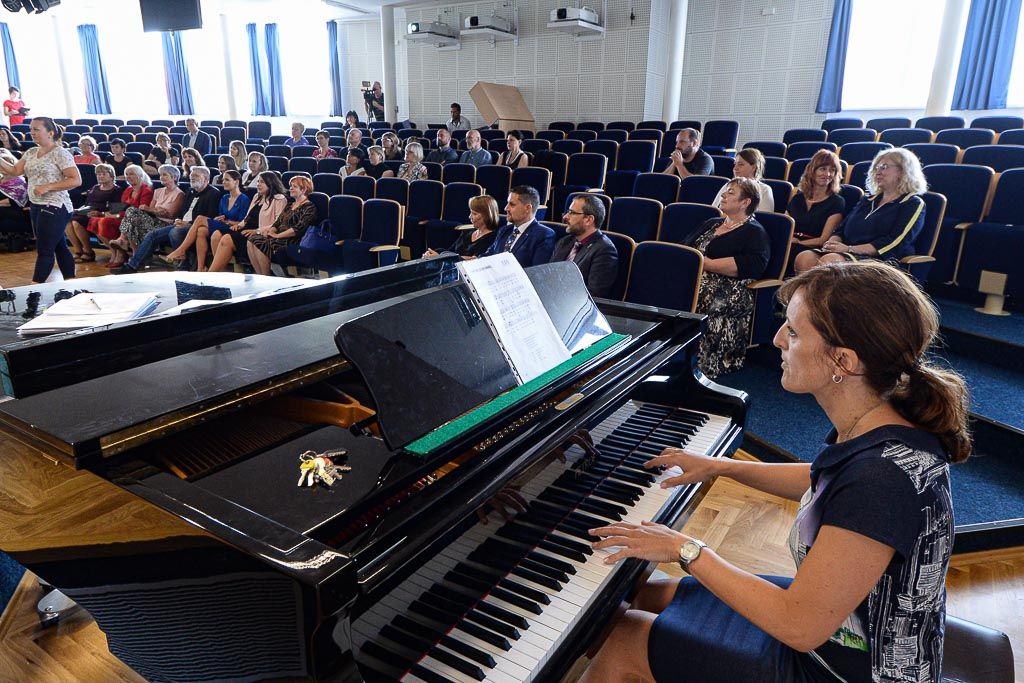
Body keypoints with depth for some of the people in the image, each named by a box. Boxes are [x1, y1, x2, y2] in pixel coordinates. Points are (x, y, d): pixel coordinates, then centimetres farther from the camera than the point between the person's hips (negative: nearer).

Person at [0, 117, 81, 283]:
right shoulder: (31, 153, 13)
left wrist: (47, 187, -20)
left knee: (44, 250, -5)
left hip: (55, 208, -8)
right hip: (37, 206, 8)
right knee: (59, 247, 12)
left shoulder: (60, 153, -10)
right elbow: (14, 170, 9)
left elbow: (76, 180, -15)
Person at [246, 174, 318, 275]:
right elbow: (277, 223, 21)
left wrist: (277, 235, -17)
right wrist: (270, 230, -3)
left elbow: (299, 228, -16)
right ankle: (260, 276, -14)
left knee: (260, 244, -27)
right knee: (252, 240, -15)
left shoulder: (309, 207, -3)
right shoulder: (290, 206, 25)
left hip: (292, 241, -8)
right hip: (280, 237, 8)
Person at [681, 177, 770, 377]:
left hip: (728, 287, -7)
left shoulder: (754, 232, 7)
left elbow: (753, 264, -12)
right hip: (691, 278, 7)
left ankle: (702, 367, -30)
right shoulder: (711, 224, 30)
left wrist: (707, 263, -12)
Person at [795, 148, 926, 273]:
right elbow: (841, 229, 22)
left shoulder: (913, 204, 7)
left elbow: (893, 243, -8)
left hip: (880, 260, -6)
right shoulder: (868, 200, 28)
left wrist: (850, 249, -15)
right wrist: (832, 242, -3)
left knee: (829, 260, -37)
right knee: (804, 258, -26)